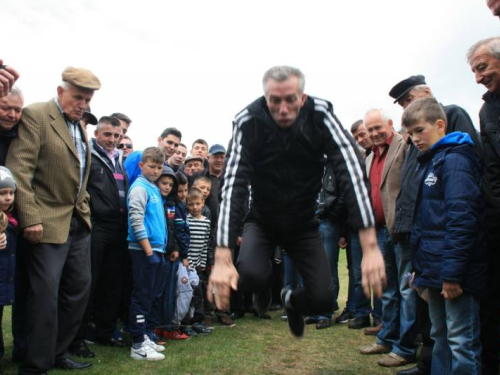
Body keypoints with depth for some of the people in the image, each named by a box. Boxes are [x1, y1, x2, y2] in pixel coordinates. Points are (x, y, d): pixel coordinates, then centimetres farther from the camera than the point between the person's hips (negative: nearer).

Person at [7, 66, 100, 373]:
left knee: (79, 288, 13)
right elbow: (19, 169, -18)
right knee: (46, 293, -4)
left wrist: (84, 205, 13)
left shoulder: (79, 124, 14)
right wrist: (30, 218, -22)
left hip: (79, 221, 8)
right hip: (48, 221, -8)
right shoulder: (35, 115, -11)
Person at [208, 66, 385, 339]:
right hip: (262, 220, -1)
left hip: (304, 223, 1)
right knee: (251, 275, -29)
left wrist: (370, 247, -40)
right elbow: (232, 185, -31)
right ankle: (264, 288, 14)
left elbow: (352, 173, -30)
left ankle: (292, 301, 28)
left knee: (323, 300, -12)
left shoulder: (320, 115, -22)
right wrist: (222, 259, -40)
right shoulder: (248, 122, -23)